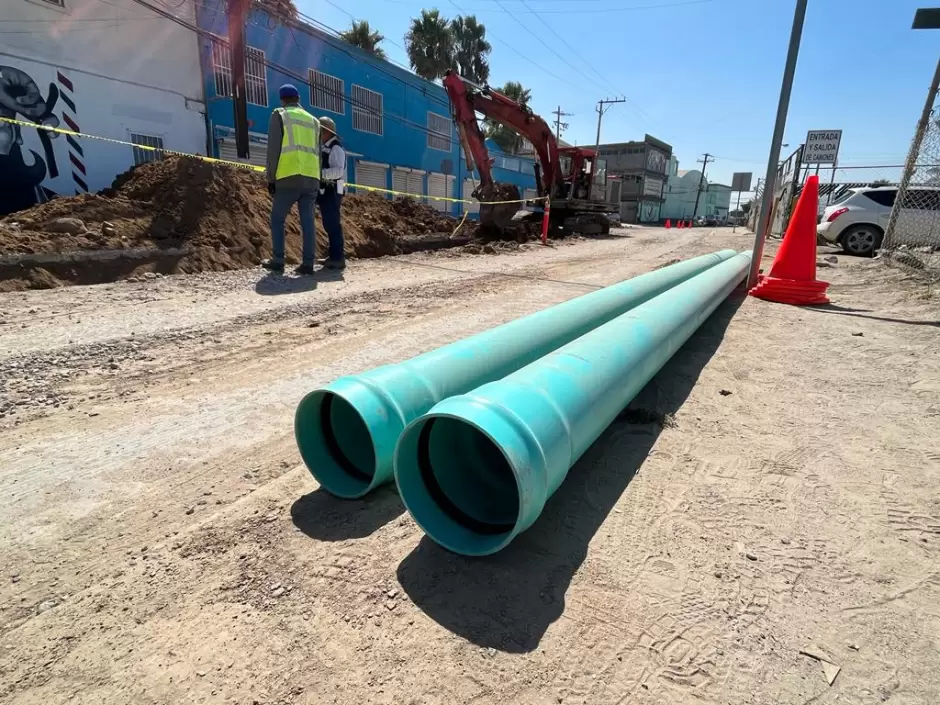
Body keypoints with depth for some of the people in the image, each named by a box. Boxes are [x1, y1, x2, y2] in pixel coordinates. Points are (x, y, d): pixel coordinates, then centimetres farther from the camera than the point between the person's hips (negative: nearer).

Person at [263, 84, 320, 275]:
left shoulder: (279, 116, 8)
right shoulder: (313, 120, 22)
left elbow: (273, 149, -1)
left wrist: (271, 178, 1)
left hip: (289, 178, -4)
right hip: (311, 178, 4)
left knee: (277, 218, 6)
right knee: (308, 221, 1)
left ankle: (277, 261, 3)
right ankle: (308, 263, -2)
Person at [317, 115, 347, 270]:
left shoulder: (336, 148, -10)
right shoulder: (324, 149, 20)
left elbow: (338, 171, -22)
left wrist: (320, 172, -28)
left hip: (332, 192, -10)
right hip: (325, 191, 10)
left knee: (333, 224, -12)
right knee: (329, 224, 12)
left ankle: (338, 258, -10)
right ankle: (334, 256, 19)